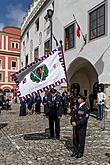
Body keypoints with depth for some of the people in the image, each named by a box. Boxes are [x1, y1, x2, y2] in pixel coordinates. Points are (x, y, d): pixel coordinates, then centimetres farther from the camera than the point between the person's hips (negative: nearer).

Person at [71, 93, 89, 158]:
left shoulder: (86, 108, -17)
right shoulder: (79, 107, 6)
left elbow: (84, 119, -21)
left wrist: (76, 123, -22)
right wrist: (73, 122, 1)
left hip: (82, 127, -6)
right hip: (76, 126, 7)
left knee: (81, 140, 7)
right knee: (77, 139, 17)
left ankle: (81, 153, 23)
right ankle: (77, 150, 33)